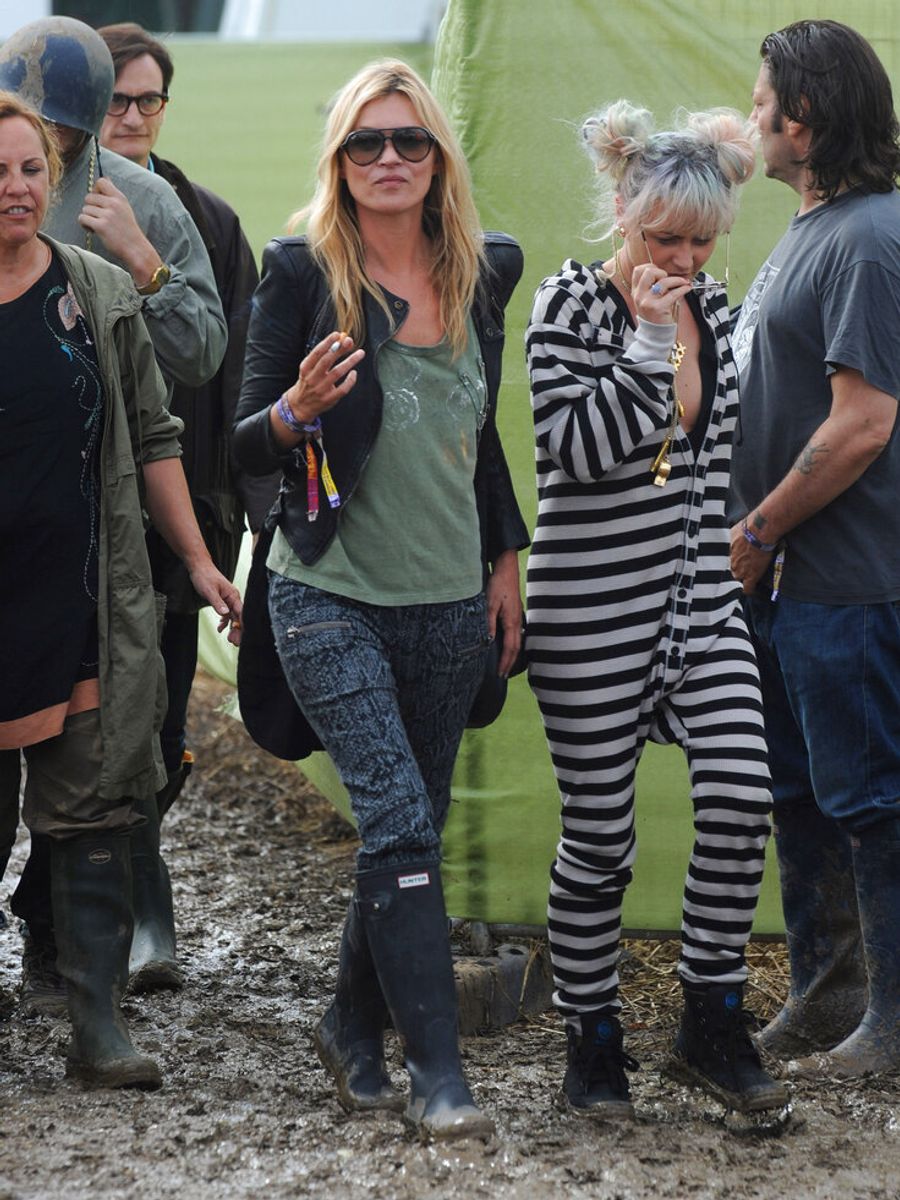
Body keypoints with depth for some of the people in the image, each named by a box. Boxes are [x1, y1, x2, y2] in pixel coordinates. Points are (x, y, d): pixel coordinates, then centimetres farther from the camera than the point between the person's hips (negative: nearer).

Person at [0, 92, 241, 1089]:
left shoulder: (101, 294, 7)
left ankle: (98, 1029, 5)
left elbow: (152, 438, 12)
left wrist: (199, 563, 10)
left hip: (89, 599, 2)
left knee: (94, 817, 2)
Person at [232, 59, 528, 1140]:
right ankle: (437, 1070, -8)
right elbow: (246, 443, -5)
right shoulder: (303, 271, -7)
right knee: (401, 821, -14)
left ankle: (354, 1027, 28)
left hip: (448, 604, 5)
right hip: (332, 596, -4)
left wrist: (505, 560, 17)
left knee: (409, 828, 9)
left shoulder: (483, 272, 6)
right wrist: (297, 407, -26)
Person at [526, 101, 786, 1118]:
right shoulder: (569, 304, -9)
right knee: (599, 832, 2)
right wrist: (650, 341, -21)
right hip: (594, 603, -5)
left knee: (739, 795, -8)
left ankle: (711, 1023, 7)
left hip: (700, 591, 5)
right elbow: (575, 446, -20)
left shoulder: (708, 304, 9)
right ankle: (592, 1041, 18)